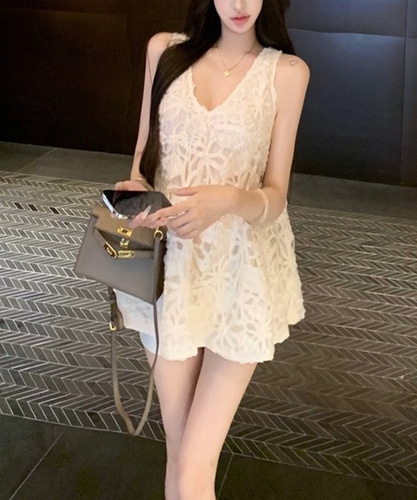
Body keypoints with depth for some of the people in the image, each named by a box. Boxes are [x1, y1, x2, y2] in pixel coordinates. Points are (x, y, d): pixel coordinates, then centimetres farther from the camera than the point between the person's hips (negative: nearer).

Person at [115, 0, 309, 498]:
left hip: (240, 274, -2)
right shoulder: (165, 50, 4)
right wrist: (137, 192, -10)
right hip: (169, 266, 3)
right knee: (179, 456, 13)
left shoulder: (286, 71, -4)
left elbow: (275, 196, -4)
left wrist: (228, 200, -26)